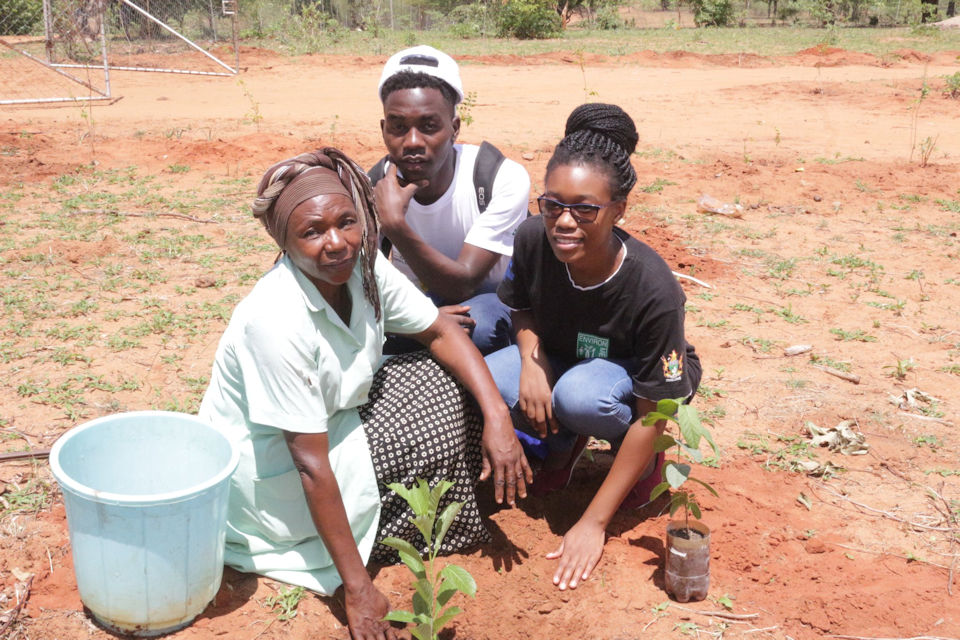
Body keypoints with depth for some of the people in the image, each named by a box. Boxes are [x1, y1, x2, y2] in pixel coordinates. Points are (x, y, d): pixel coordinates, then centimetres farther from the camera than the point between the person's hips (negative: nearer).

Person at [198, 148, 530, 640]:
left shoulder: (363, 266, -13)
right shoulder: (276, 320, -33)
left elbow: (440, 333, 0)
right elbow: (311, 463, -30)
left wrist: (497, 416, -15)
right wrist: (356, 589, -25)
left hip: (327, 421, 8)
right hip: (263, 472, -7)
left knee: (443, 383, 1)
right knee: (440, 424, -12)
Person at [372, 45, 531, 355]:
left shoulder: (504, 179, -25)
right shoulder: (375, 188, -15)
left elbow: (462, 285, -28)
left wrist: (394, 224, -42)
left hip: (495, 298, -2)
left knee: (477, 324, -37)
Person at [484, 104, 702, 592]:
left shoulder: (654, 290, -35)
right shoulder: (533, 240, -24)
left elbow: (652, 415, -27)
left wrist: (593, 523, -27)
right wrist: (531, 359, -24)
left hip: (636, 377, -4)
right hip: (559, 359, 4)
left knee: (578, 394, -38)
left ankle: (645, 460, -2)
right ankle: (563, 444, 5)